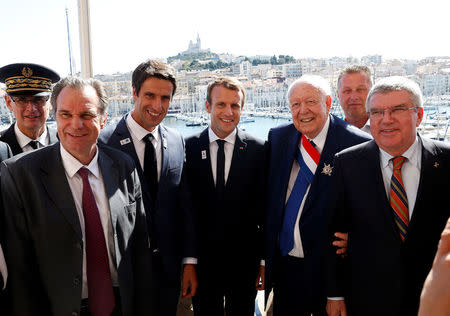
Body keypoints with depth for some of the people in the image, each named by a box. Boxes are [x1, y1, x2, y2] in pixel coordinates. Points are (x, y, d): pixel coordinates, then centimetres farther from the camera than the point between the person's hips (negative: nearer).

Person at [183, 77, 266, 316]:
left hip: (244, 259, 0)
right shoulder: (189, 147, -3)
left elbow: (264, 207, -2)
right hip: (202, 258, 0)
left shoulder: (258, 150, -5)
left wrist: (265, 259, -1)